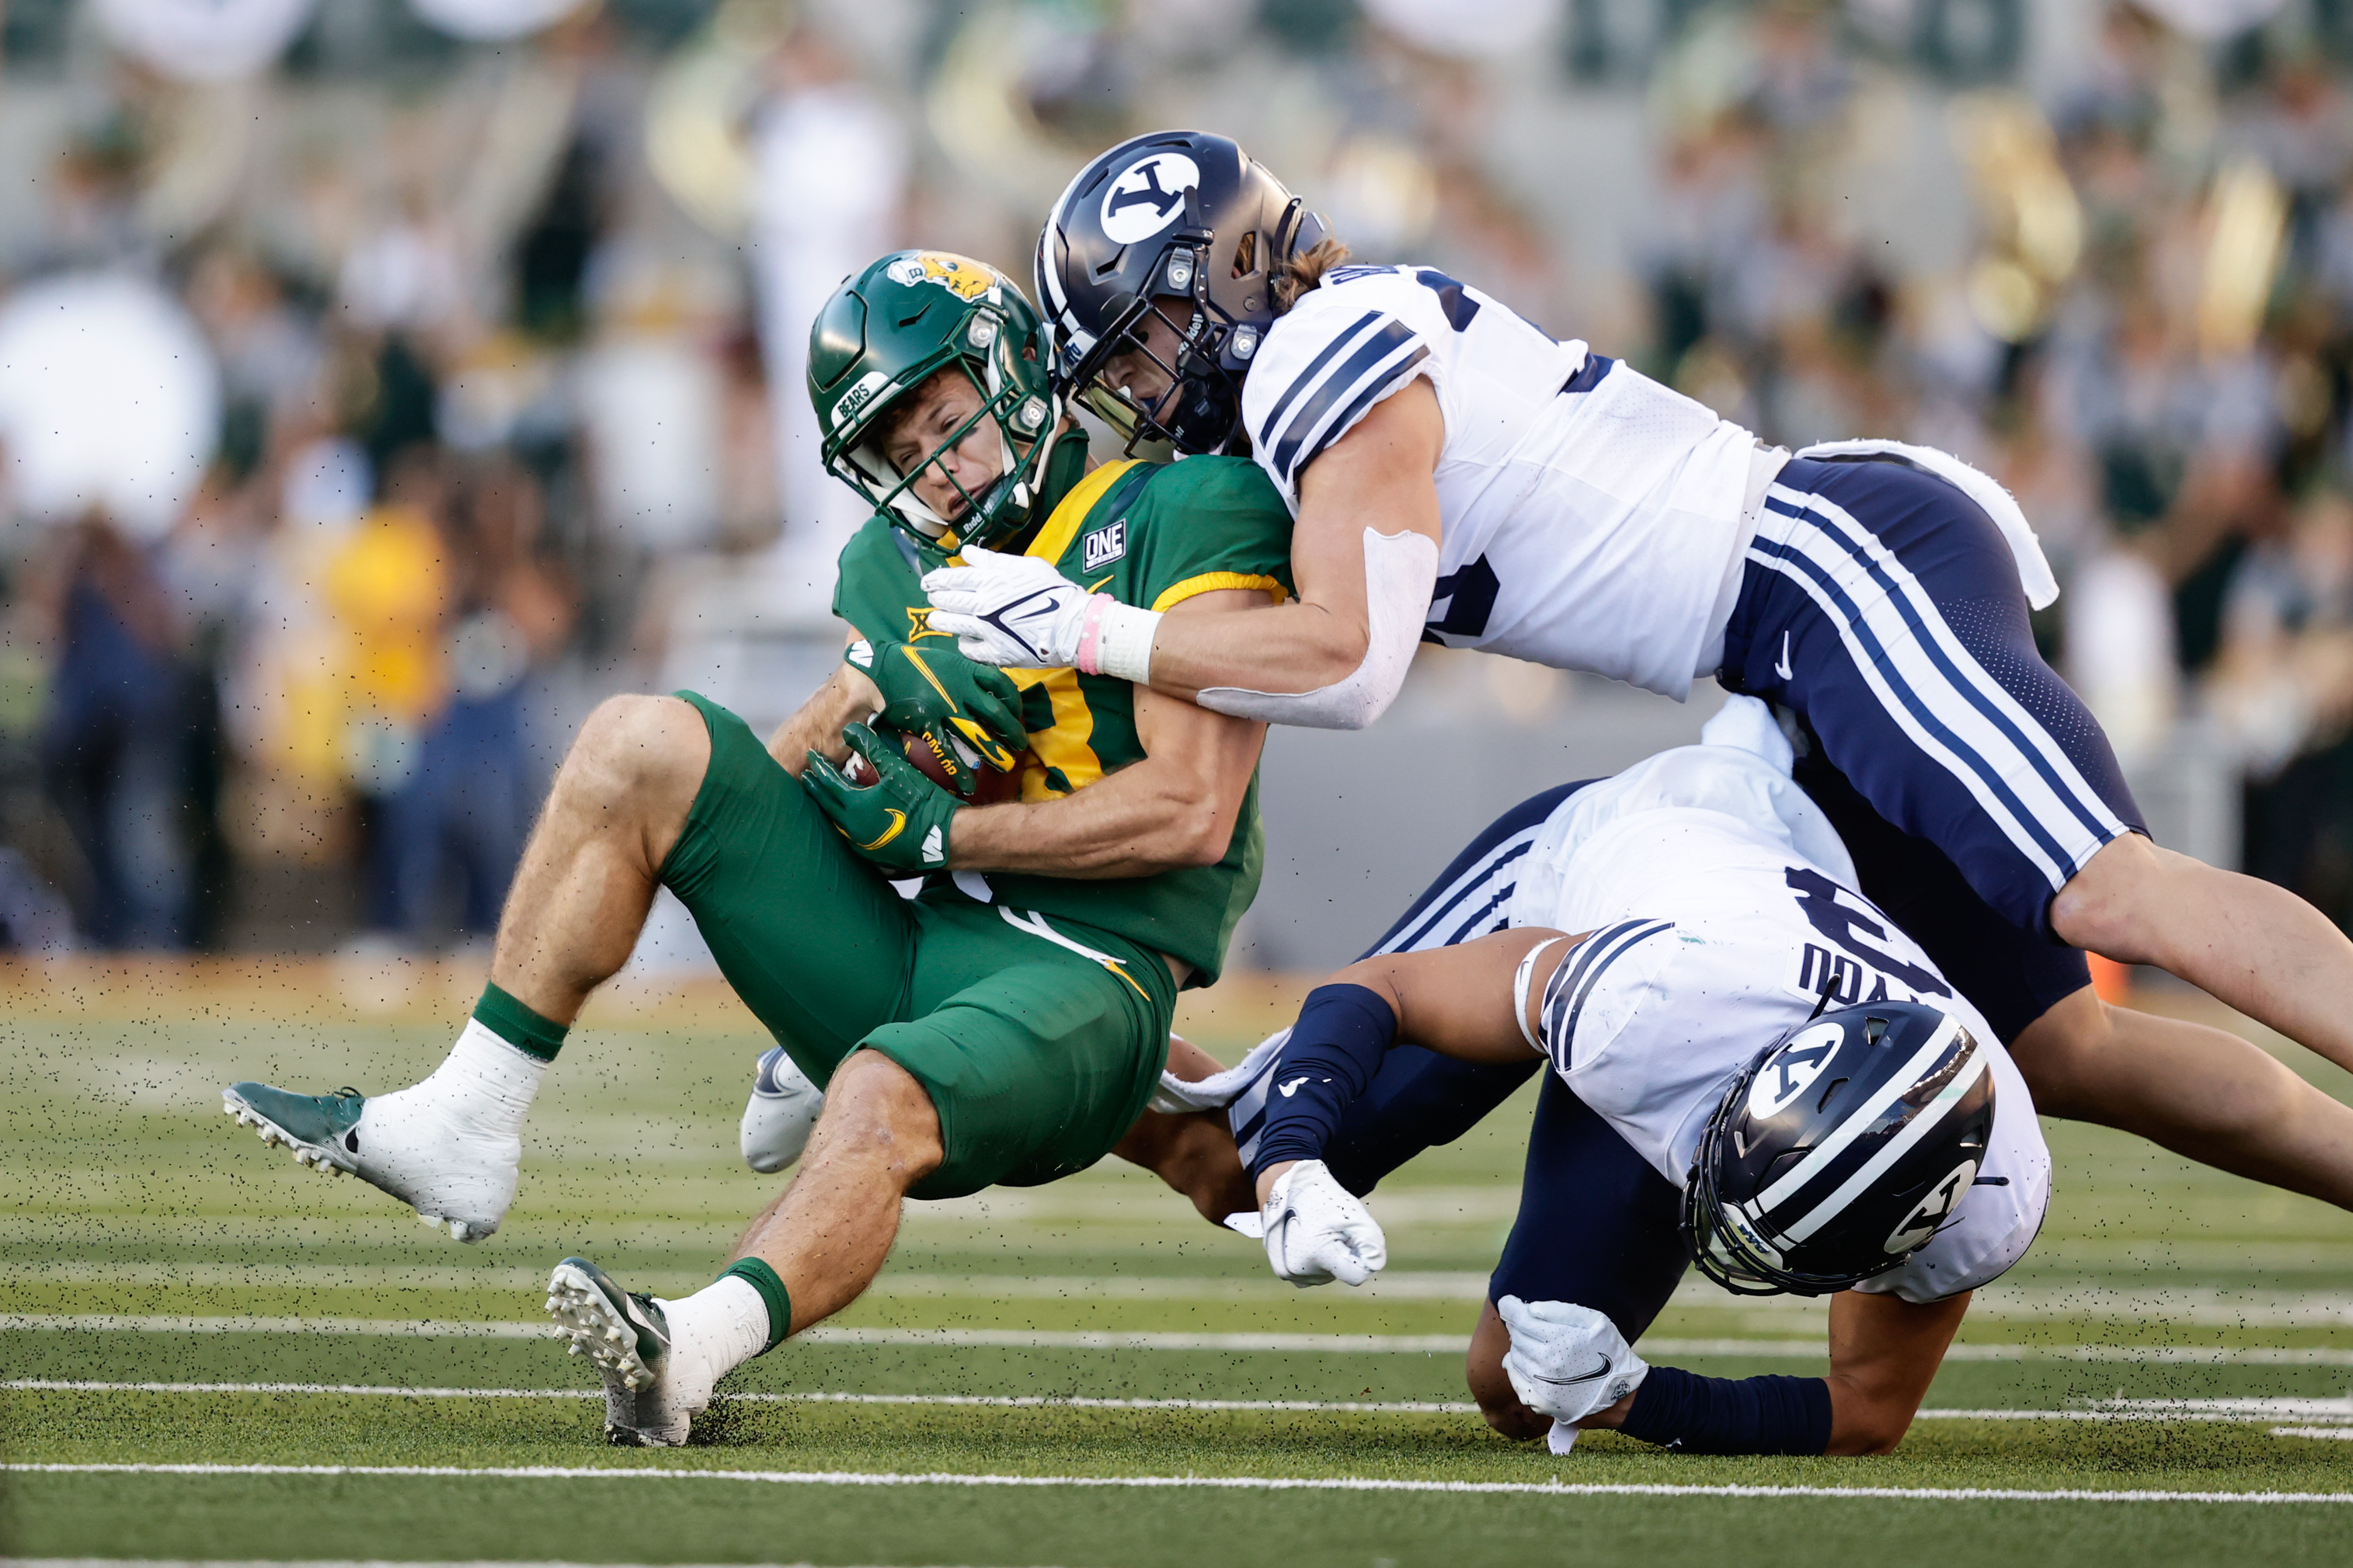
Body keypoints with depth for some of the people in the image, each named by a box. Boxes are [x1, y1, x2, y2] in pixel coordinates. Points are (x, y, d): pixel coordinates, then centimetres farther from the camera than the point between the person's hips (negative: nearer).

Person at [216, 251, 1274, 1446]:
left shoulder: (1197, 519, -4)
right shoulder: (899, 570, 17)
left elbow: (1191, 813, -13)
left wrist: (936, 831, -12)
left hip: (1083, 988, -6)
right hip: (900, 971, 6)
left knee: (882, 1102, -39)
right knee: (645, 743, -7)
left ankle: (691, 1349, -62)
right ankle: (460, 1133, -11)